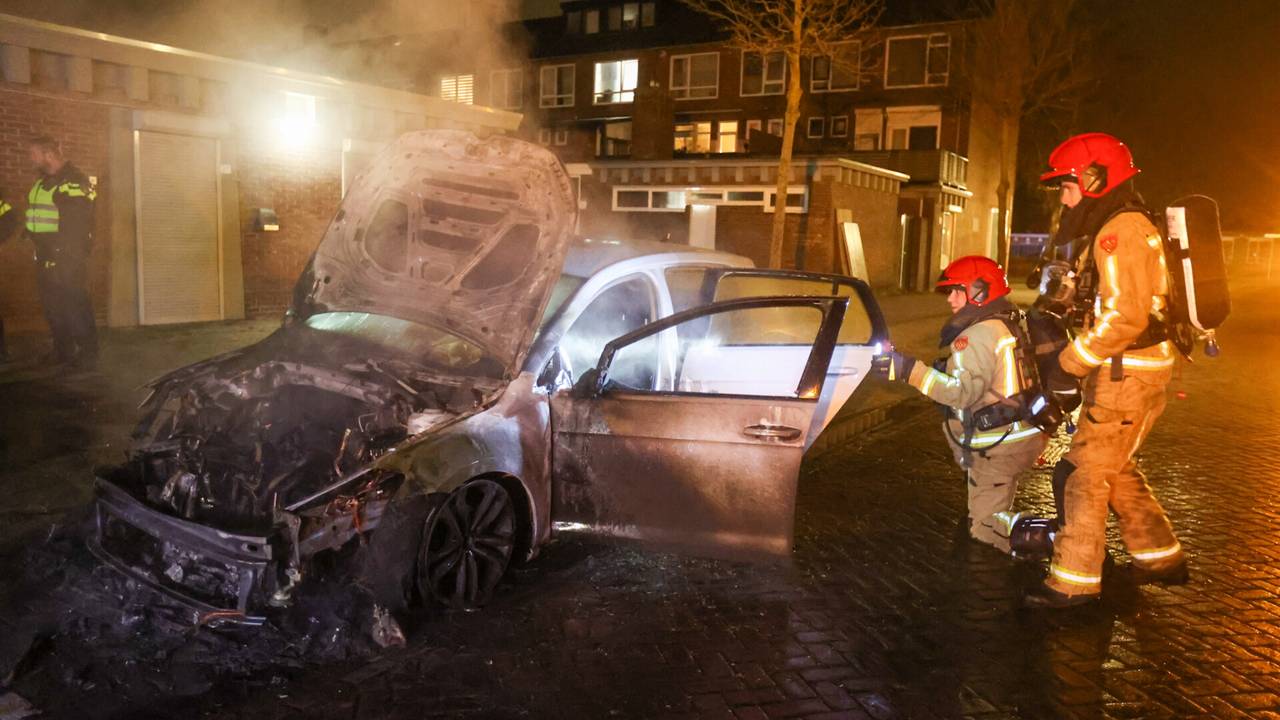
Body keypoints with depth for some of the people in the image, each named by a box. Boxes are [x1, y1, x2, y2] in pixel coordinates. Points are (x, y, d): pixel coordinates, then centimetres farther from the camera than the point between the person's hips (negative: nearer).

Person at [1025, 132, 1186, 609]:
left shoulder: (1121, 231, -17)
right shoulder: (1116, 228, 17)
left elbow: (1125, 316, -25)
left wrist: (1071, 364, -19)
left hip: (1129, 372, -10)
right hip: (1126, 368, 10)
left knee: (1087, 471, -6)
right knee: (1116, 468, 19)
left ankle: (1074, 579, 0)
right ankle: (1160, 558, 31)